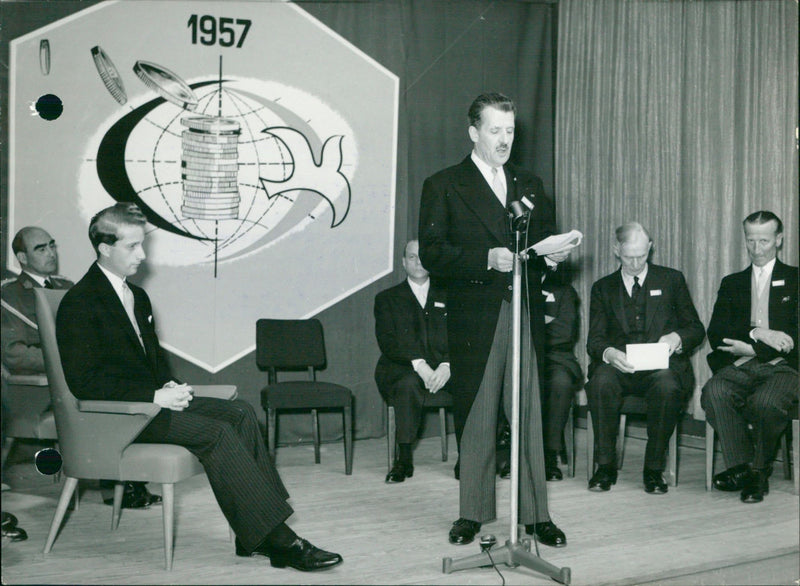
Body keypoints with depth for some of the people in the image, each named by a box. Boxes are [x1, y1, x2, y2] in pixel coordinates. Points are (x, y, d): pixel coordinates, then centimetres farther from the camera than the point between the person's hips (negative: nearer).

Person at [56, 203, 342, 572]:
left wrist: (169, 385, 3)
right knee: (217, 433, -25)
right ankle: (276, 539, -22)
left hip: (149, 399, 9)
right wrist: (154, 396, -22)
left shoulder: (137, 296, 17)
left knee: (240, 412, -10)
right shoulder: (79, 303, -11)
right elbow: (84, 382, -19)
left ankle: (253, 536, -14)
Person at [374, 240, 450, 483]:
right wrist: (418, 364, -18)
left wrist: (446, 365, -14)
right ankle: (404, 460, -34)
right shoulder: (387, 298, 16)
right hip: (402, 369, -2)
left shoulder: (446, 297, 22)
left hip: (442, 370, 2)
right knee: (409, 384, -37)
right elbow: (388, 341, 0)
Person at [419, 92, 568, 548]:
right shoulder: (444, 186, 4)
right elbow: (433, 255, -7)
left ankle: (536, 515, 11)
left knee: (530, 417, 3)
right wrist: (488, 259, -18)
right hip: (474, 318, -3)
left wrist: (555, 254, -3)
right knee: (475, 419, 4)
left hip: (525, 315, 3)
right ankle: (472, 513, 16)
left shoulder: (530, 185, 19)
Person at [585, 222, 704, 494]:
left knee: (668, 387, -36)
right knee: (601, 382, -34)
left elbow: (696, 329, 14)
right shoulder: (603, 287, 16)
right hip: (619, 366, 1)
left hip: (662, 365, -1)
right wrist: (608, 353, -18)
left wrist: (677, 337, -10)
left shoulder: (671, 280, 15)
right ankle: (605, 466, -21)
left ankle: (654, 469, -20)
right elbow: (594, 339, 6)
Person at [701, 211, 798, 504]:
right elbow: (715, 333, 6)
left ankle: (759, 471, -11)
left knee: (766, 402, -35)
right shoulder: (732, 283, 21)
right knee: (714, 392, -31)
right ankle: (741, 468, -19)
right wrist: (757, 333, -12)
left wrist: (752, 348, -10)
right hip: (740, 367, 3)